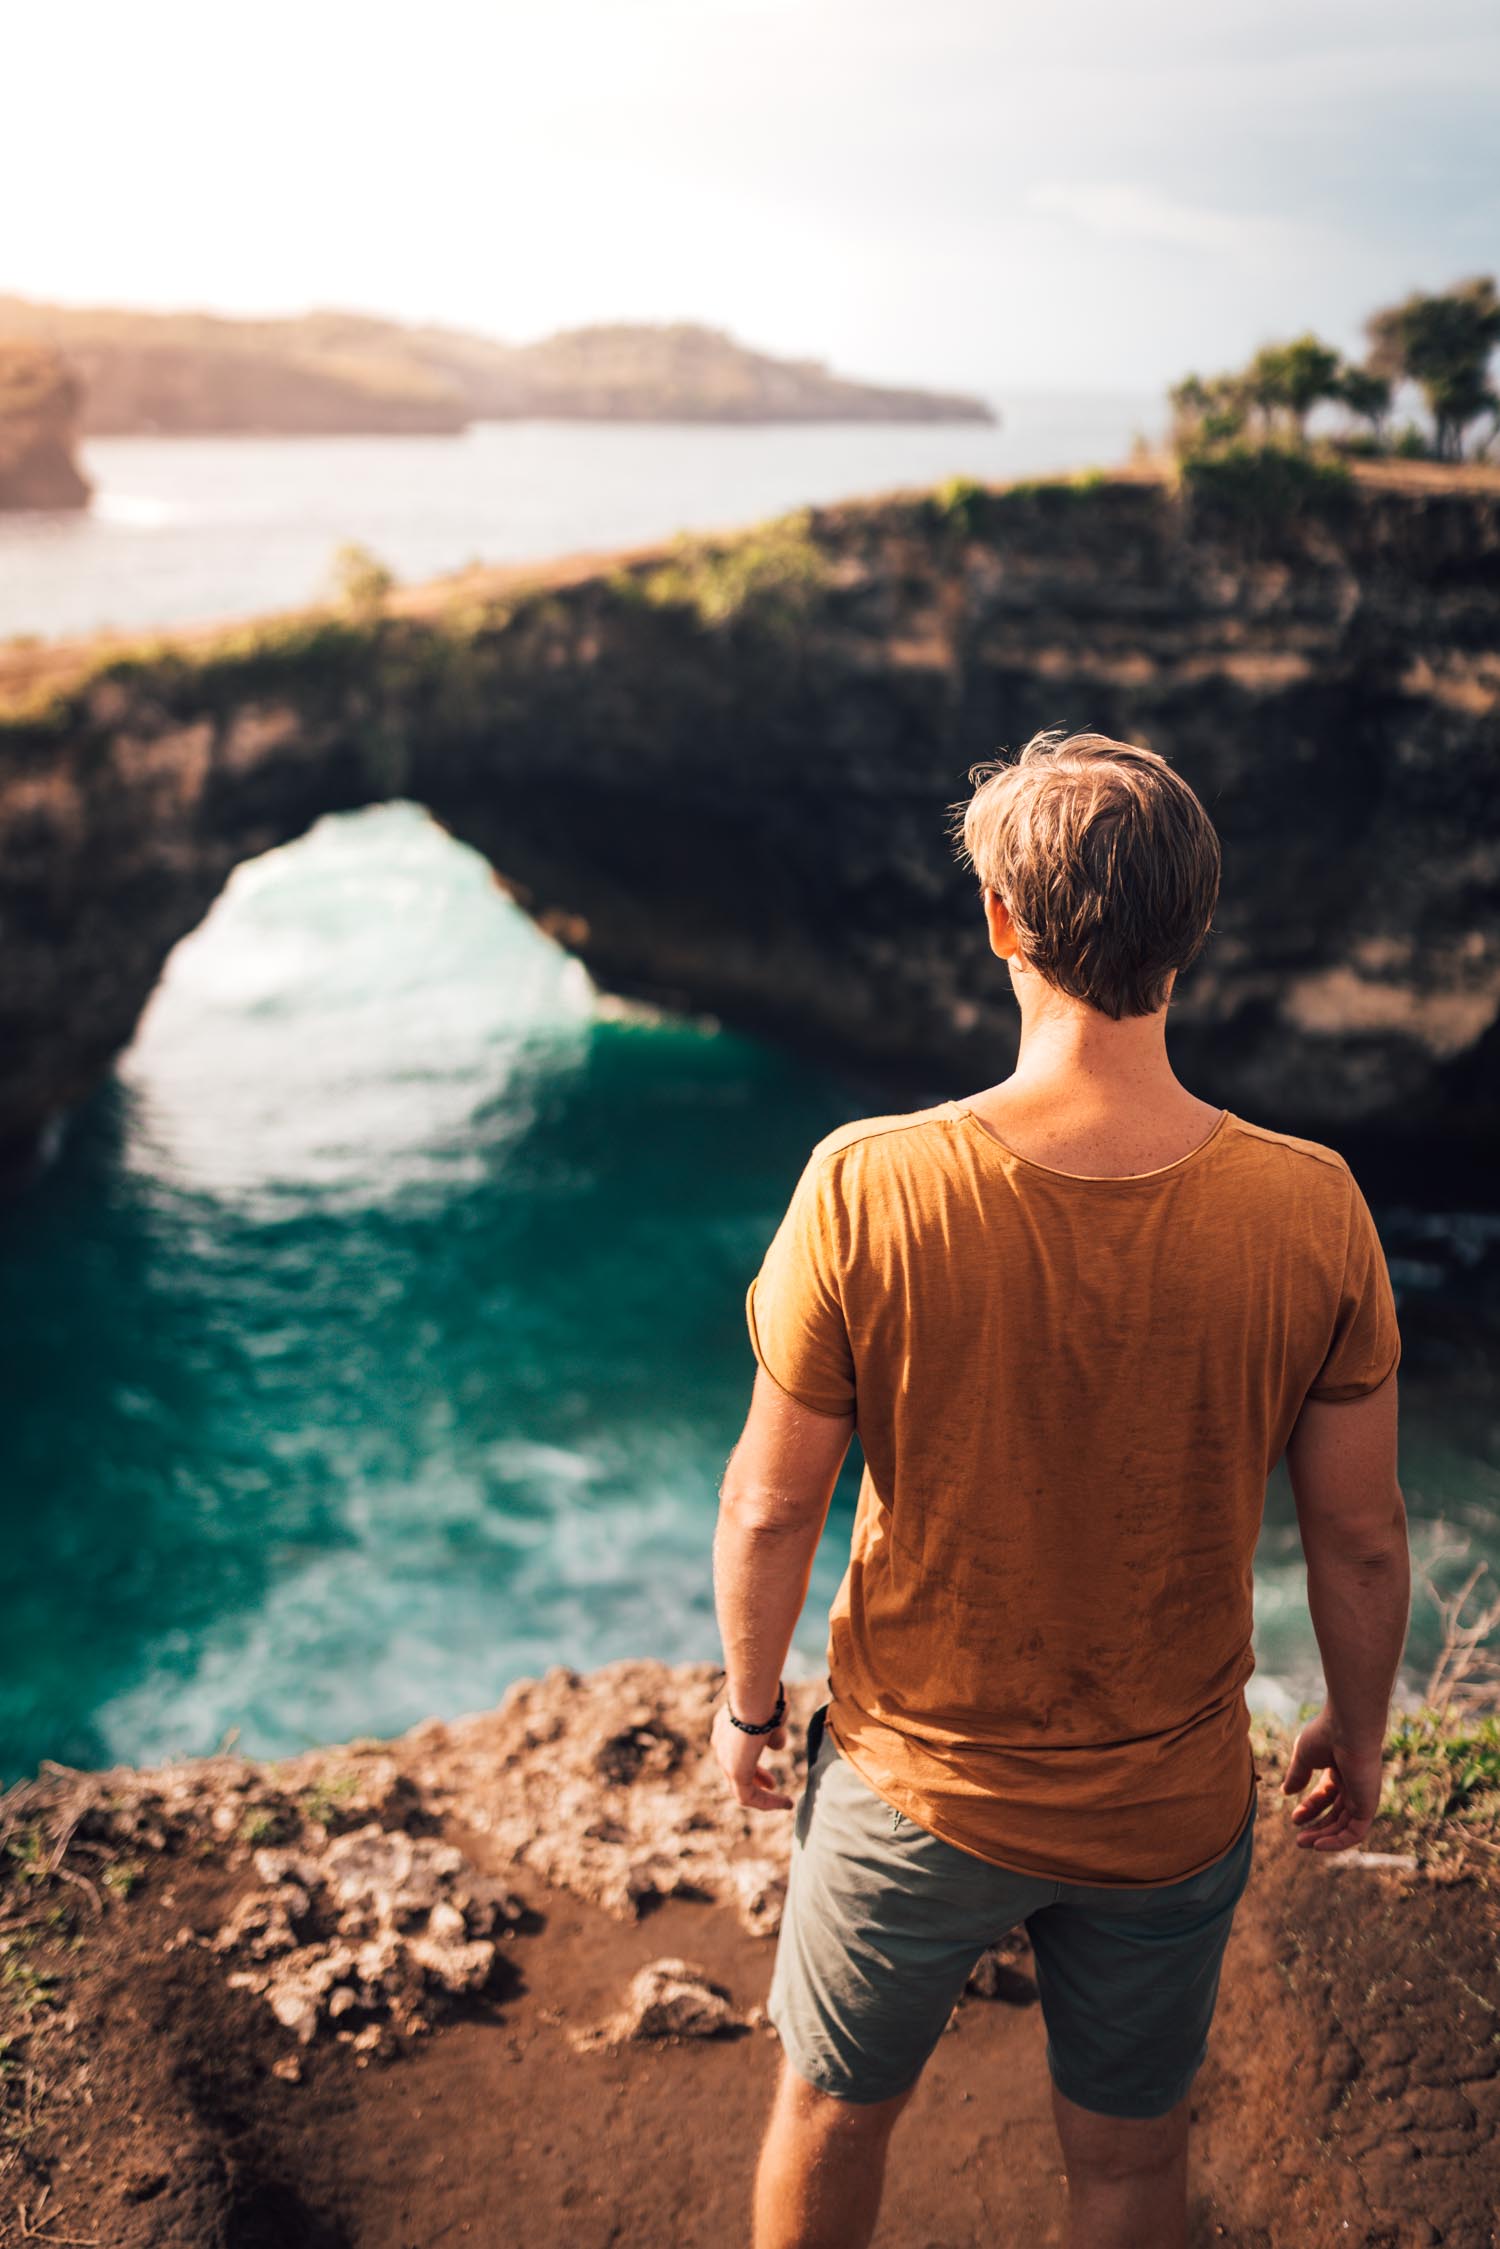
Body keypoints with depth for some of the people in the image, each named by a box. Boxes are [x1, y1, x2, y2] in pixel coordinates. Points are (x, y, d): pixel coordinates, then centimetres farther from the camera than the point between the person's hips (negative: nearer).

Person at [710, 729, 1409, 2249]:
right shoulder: (1310, 1210, -20)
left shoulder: (869, 1187, -25)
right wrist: (1357, 1735, 11)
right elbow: (1362, 1541, -9)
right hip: (1171, 1811, 2)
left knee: (832, 2113, 26)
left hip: (913, 1782, -1)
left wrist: (748, 1699, 5)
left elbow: (770, 1505, -14)